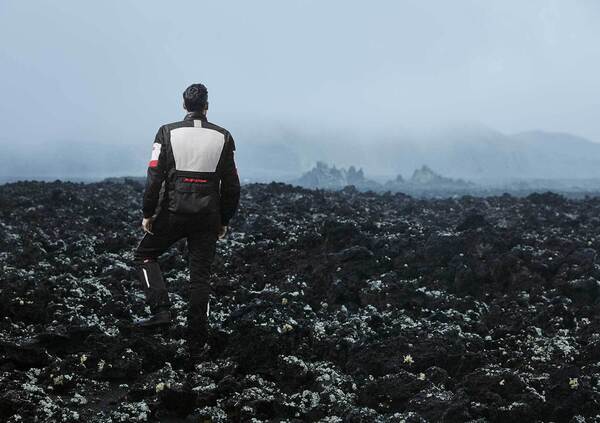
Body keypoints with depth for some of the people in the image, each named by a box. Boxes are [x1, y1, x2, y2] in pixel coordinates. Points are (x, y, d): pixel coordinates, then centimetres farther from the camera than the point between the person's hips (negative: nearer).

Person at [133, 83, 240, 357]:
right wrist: (224, 220, 15)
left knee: (145, 255, 17)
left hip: (173, 211, -2)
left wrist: (147, 213, 0)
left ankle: (160, 309, -1)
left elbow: (155, 177, -8)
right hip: (208, 217, 2)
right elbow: (231, 185, 6)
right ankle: (196, 340, 9)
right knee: (200, 277, 8)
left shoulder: (168, 133, -3)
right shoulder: (223, 137, 4)